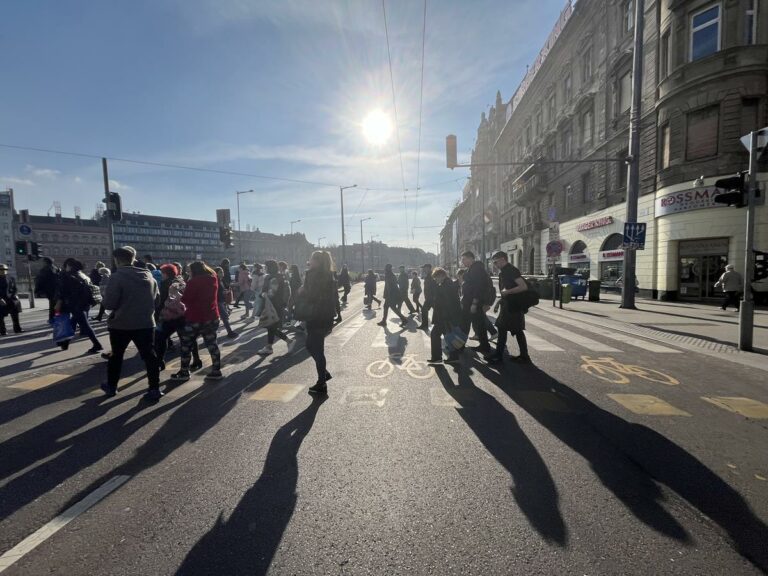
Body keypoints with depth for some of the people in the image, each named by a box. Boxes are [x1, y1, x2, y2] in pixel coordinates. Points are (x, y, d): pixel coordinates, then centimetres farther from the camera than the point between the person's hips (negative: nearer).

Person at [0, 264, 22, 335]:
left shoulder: (11, 279, 8)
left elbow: (15, 289, 13)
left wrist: (15, 295, -7)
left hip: (11, 300, 3)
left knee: (15, 315, 7)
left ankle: (17, 329, 16)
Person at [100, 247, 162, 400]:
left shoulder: (117, 277, -12)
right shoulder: (149, 276, 5)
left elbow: (109, 303, -14)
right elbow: (157, 301, 10)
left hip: (121, 324, -3)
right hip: (146, 323, 3)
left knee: (116, 355, 17)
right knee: (149, 355, 4)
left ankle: (111, 386, 32)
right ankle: (154, 389, 2)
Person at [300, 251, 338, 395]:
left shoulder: (313, 274, -13)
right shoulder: (328, 275, 10)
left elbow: (309, 296, -20)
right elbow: (335, 295, 13)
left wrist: (301, 292, -2)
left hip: (316, 318, -8)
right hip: (327, 317, 8)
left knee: (316, 349, 2)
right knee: (310, 345, 22)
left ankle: (321, 384, 11)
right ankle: (324, 373, 25)